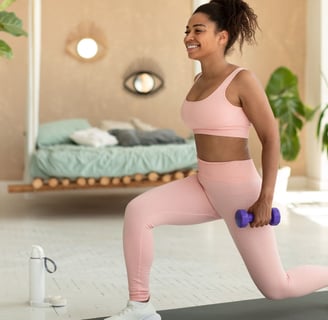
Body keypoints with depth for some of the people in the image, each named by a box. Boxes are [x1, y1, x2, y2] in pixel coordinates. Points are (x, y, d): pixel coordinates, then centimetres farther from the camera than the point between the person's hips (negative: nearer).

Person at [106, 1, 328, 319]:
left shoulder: (243, 79, -15)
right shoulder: (200, 81, 8)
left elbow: (271, 138, -15)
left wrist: (265, 198, -20)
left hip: (240, 190, -7)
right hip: (205, 187, 7)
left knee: (276, 287, 5)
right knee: (137, 211, -18)